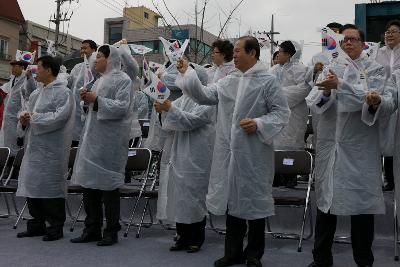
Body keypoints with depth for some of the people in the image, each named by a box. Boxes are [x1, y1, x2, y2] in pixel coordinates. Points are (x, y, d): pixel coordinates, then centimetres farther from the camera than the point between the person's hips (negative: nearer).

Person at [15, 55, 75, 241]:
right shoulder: (36, 94, 18)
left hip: (51, 149, -8)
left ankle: (56, 227, 9)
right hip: (34, 148, 8)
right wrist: (24, 120, 0)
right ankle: (37, 224, 23)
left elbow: (59, 117, -19)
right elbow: (29, 115, 23)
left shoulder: (63, 92, -7)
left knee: (51, 187, -3)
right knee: (31, 185, 11)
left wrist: (33, 117, -13)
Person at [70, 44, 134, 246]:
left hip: (110, 140, -8)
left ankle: (111, 232, 7)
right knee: (89, 184, 8)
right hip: (93, 138, 8)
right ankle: (92, 229, 18)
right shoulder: (100, 79, 20)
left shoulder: (122, 80, -5)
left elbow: (122, 107, -18)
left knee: (108, 185, -3)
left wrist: (97, 100, -18)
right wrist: (87, 99, 6)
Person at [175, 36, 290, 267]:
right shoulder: (228, 81, 11)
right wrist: (187, 73, 2)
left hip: (254, 154, -5)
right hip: (229, 153, 5)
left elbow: (282, 112, -7)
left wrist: (259, 124, -20)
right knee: (232, 200, 12)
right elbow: (205, 96, 9)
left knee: (254, 201, 5)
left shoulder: (268, 81, -5)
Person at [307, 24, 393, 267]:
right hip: (330, 145, 3)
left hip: (360, 147, -2)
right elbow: (317, 106, 2)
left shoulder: (375, 70, 3)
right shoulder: (330, 69, 10)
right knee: (325, 201, 8)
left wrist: (340, 85, -27)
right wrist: (325, 92, -19)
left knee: (362, 203, 6)